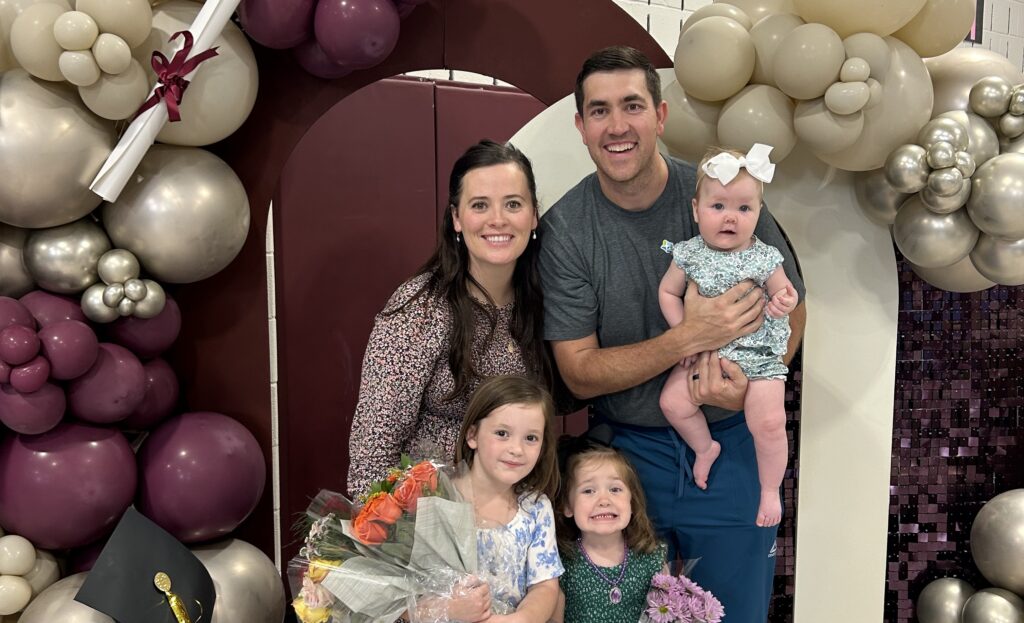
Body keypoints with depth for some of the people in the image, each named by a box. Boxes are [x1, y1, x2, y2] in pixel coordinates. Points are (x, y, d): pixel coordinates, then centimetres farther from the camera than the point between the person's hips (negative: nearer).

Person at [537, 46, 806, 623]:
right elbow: (580, 372, -12)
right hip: (629, 448, 0)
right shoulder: (566, 229, -11)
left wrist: (753, 381, -18)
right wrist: (691, 338, -25)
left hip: (731, 442, 1)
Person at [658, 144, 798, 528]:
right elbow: (668, 292, 3)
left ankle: (770, 491, 13)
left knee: (769, 421, -12)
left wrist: (782, 304, -21)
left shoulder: (764, 259, -8)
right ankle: (705, 447, 25)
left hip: (759, 355, -2)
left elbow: (782, 294, 4)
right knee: (672, 403, -7)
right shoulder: (689, 255, -6)